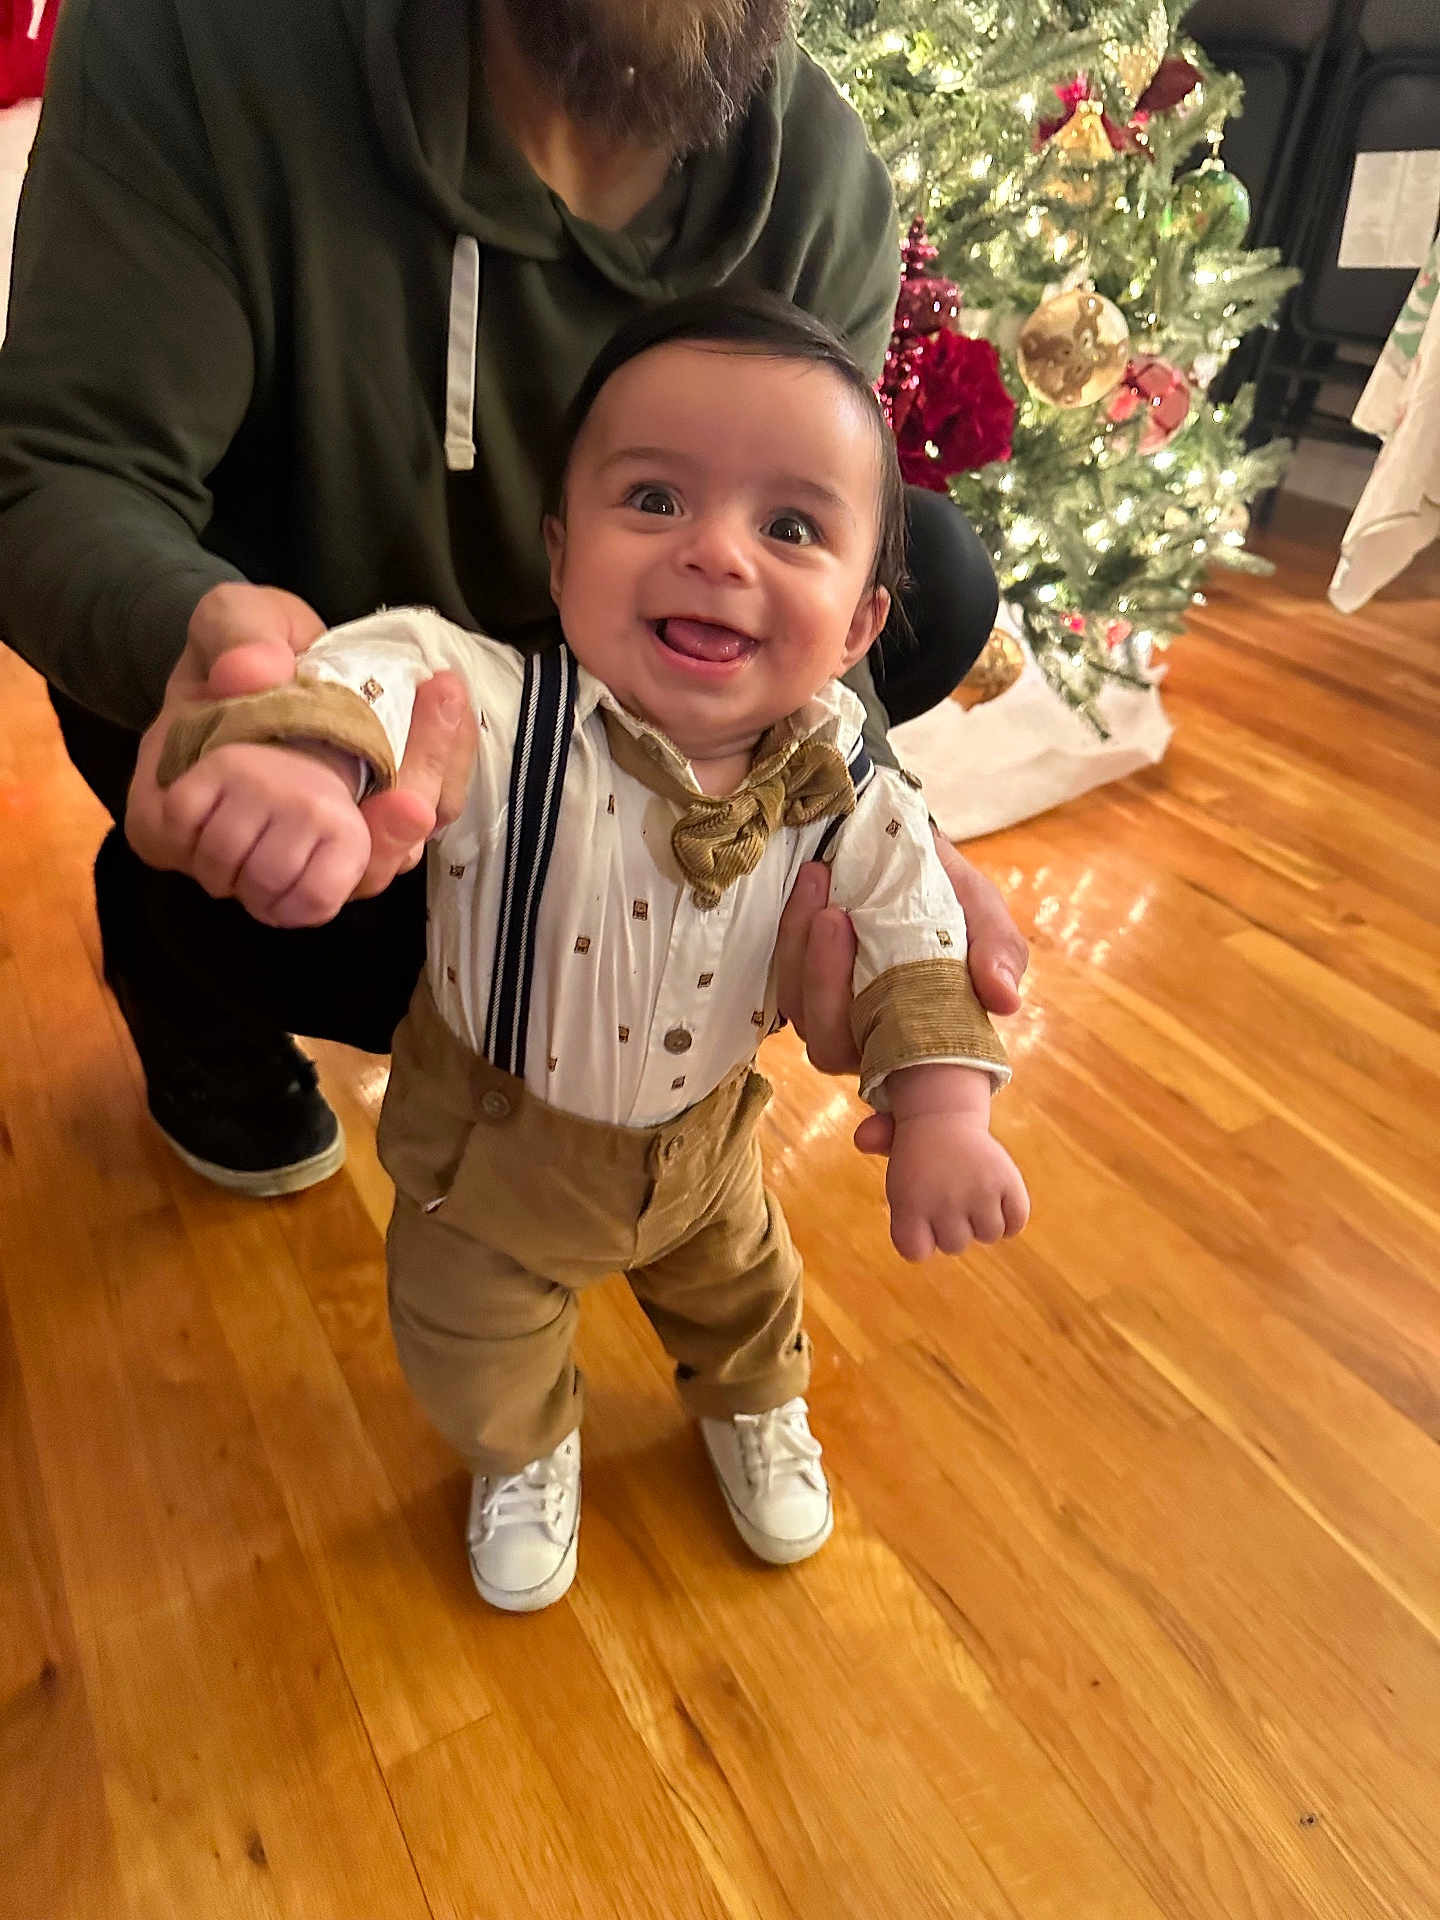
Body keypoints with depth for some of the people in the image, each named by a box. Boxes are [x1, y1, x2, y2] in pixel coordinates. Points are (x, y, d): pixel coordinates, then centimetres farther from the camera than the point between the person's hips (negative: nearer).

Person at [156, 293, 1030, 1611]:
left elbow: (914, 934, -15)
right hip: (494, 1134, -2)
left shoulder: (846, 795, -24)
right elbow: (388, 666, -51)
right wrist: (297, 753, -74)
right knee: (474, 1338, 24)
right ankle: (525, 1456, 61)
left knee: (737, 1286, 31)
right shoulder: (501, 719, -37)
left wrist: (941, 1113, -25)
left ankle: (757, 1409, 68)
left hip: (703, 1133, 3)